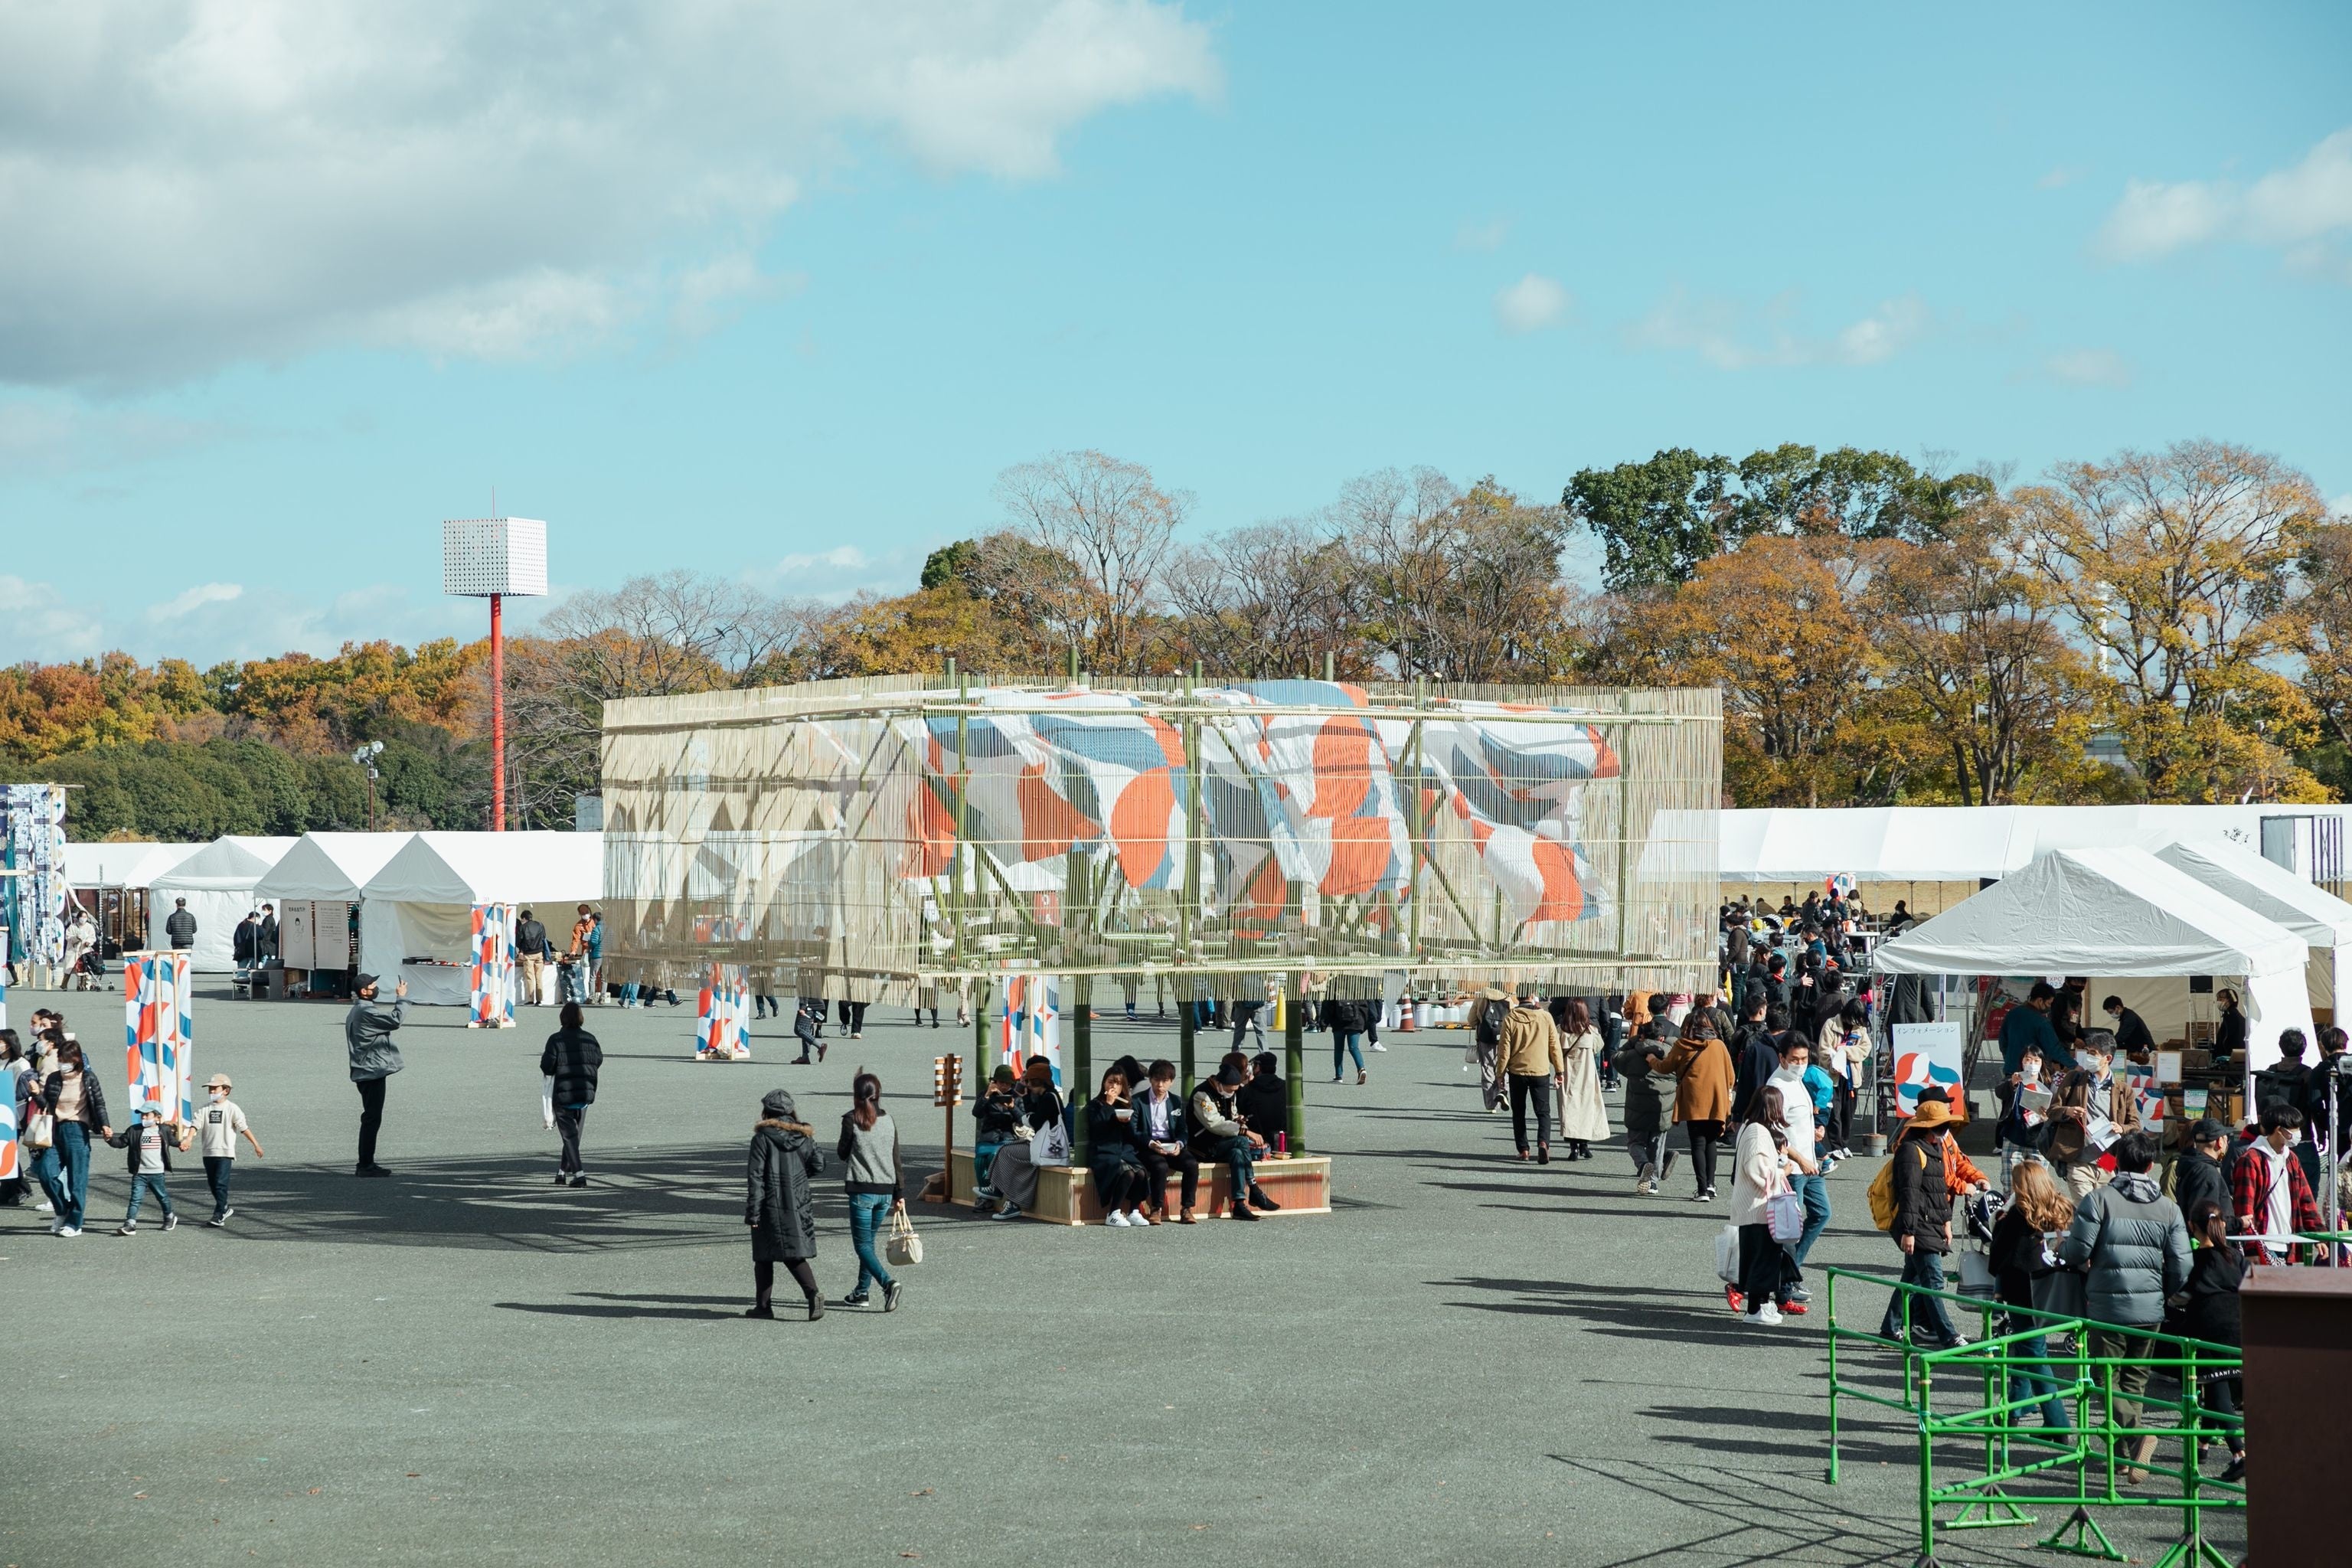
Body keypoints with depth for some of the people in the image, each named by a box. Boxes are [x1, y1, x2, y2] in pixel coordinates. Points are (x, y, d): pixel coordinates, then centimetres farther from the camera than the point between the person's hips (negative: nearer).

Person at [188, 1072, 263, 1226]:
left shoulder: (231, 1108, -2)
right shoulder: (206, 1109, 8)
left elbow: (243, 1127, -2)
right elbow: (196, 1125, -2)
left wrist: (256, 1144, -3)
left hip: (225, 1152, -5)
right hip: (208, 1152, 5)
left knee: (220, 1184, -11)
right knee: (212, 1184, 12)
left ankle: (219, 1216, -11)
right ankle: (224, 1209, 30)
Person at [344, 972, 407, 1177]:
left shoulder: (355, 1012, 17)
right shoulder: (367, 1012, -17)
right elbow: (395, 1020, -21)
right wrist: (401, 998, -9)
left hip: (364, 1072, 11)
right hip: (373, 1071, -11)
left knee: (371, 1118, 15)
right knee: (372, 1119, -7)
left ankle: (366, 1163, 18)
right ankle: (365, 1165, -7)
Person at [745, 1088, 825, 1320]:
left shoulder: (762, 1138, -10)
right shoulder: (803, 1137, 3)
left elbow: (755, 1175, -12)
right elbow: (818, 1164, 7)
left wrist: (752, 1211, -10)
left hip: (770, 1206, -4)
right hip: (797, 1205, 4)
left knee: (763, 1257, 9)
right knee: (794, 1256, 10)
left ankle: (763, 1305, 14)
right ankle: (813, 1294, -11)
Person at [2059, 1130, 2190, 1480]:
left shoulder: (2098, 1199, -8)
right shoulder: (2168, 1208, 5)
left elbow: (2077, 1253, -9)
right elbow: (2181, 1269, 2)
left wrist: (2064, 1254, 14)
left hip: (2106, 1307, -4)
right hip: (2150, 1309, 4)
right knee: (2135, 1379, 16)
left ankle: (2133, 1433, -21)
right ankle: (2125, 1451, 18)